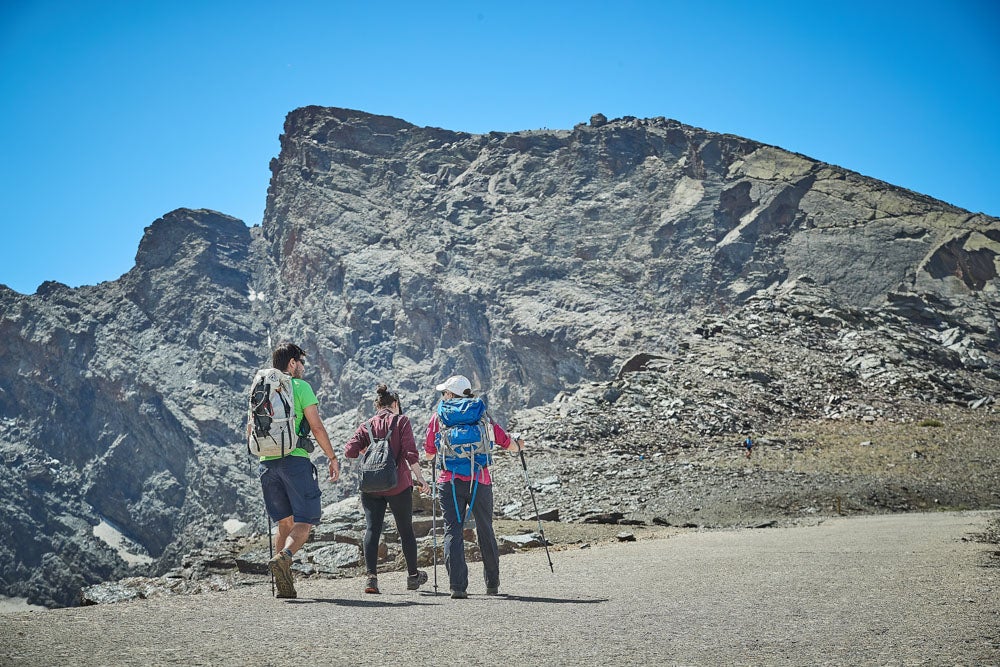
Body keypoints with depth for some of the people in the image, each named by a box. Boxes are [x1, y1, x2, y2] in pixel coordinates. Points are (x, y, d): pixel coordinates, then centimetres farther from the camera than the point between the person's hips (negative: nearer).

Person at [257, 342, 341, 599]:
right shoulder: (300, 386, -1)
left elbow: (251, 430, 17)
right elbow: (316, 427, -5)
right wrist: (332, 457, 2)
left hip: (267, 463, 6)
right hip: (295, 460, -5)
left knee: (285, 522, 13)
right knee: (305, 520, -2)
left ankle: (285, 584, 6)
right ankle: (284, 557, -29)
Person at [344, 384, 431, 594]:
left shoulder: (367, 425, 9)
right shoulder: (401, 421, 1)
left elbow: (350, 451, -2)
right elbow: (410, 453, -10)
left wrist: (366, 451, 17)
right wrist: (420, 478, -8)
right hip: (398, 485, -2)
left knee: (372, 529, 0)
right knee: (406, 530, 12)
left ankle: (371, 577, -13)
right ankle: (413, 576, 23)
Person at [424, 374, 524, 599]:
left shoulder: (439, 416, 6)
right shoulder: (481, 414, 8)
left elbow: (429, 452, 12)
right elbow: (505, 441, 14)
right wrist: (518, 446, 36)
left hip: (450, 482, -1)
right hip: (480, 481, 1)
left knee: (453, 530, 0)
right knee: (485, 530, 14)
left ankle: (458, 586, -11)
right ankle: (492, 584, 22)